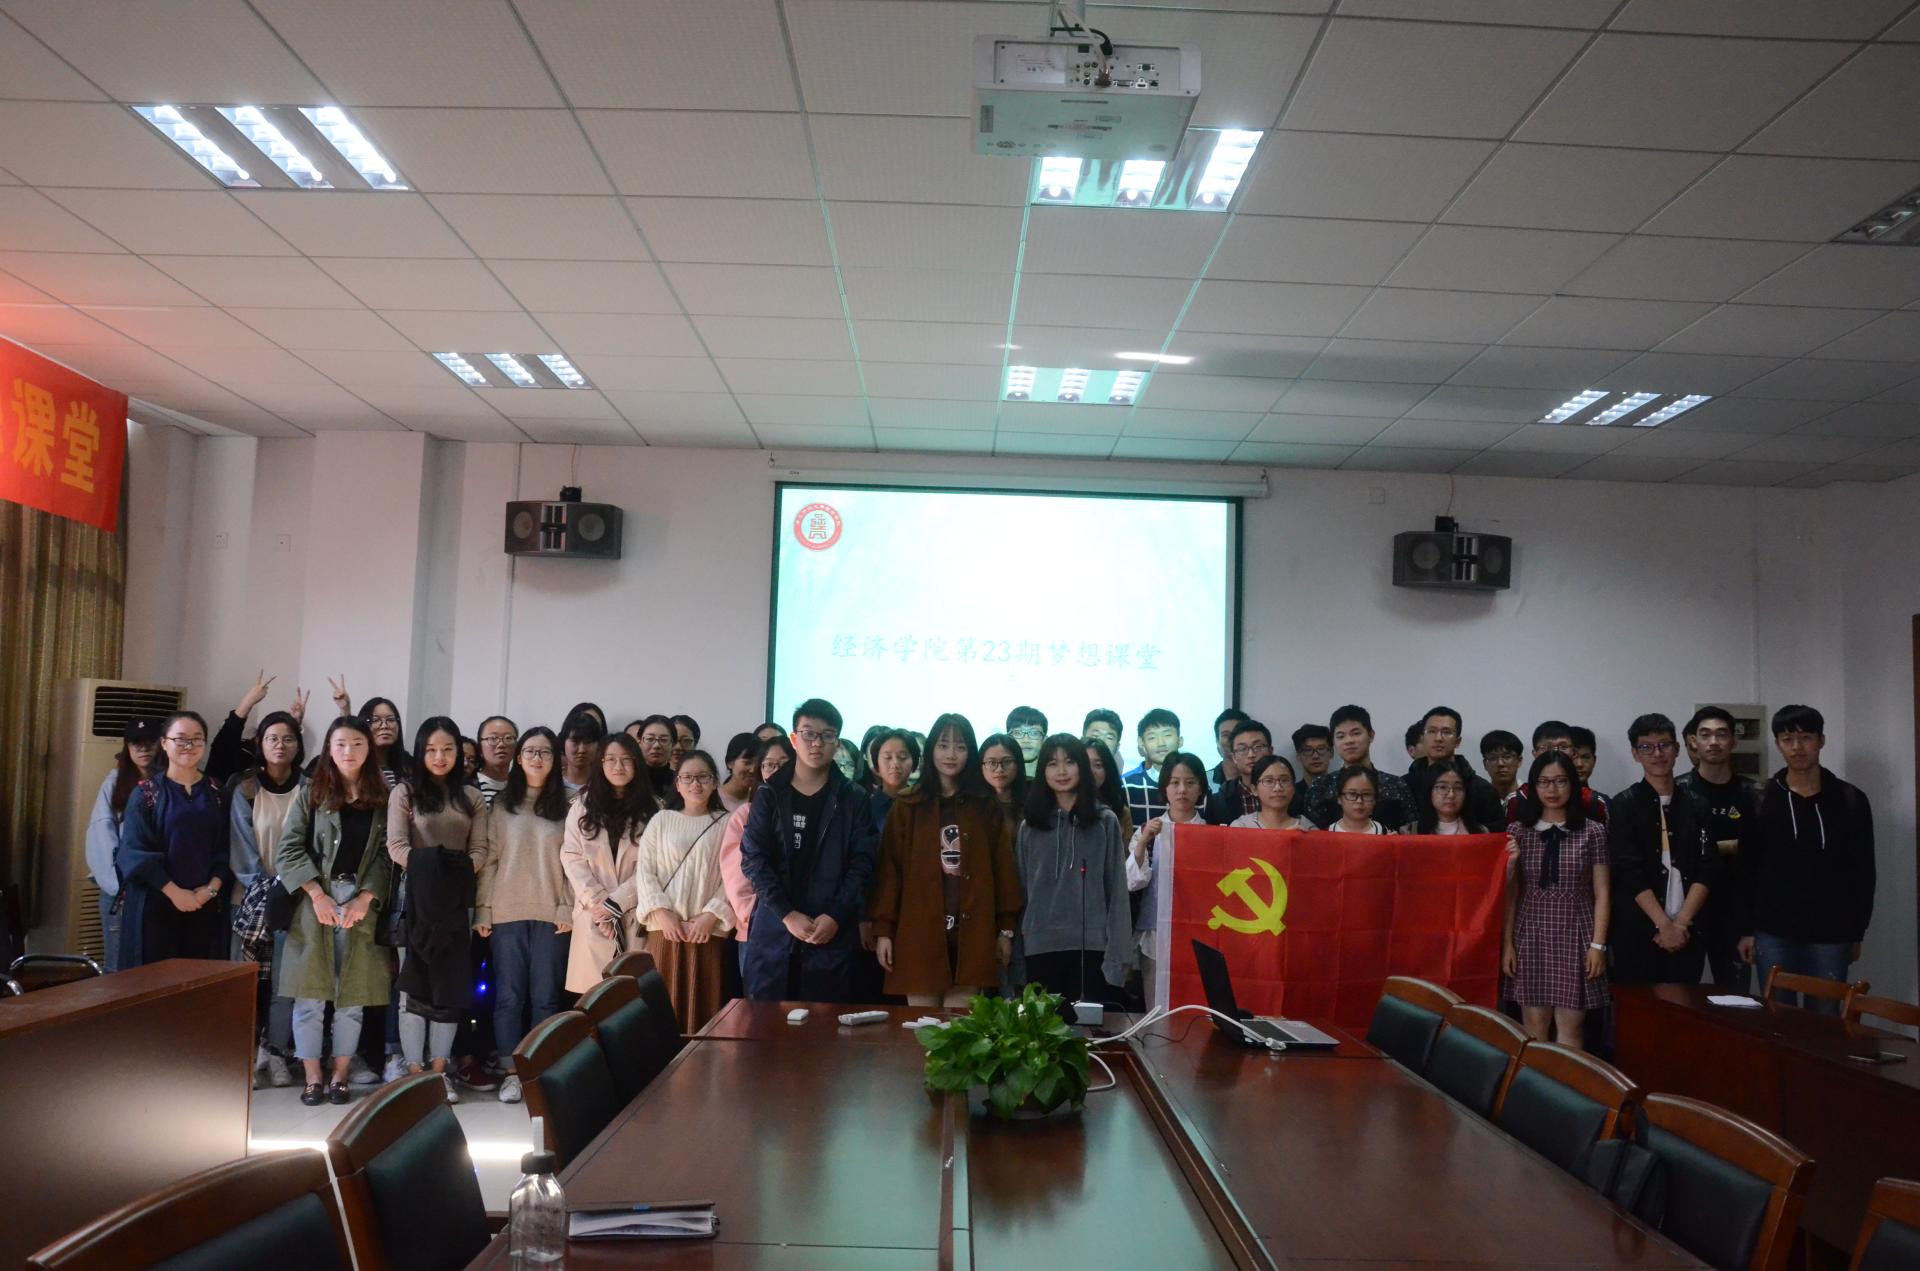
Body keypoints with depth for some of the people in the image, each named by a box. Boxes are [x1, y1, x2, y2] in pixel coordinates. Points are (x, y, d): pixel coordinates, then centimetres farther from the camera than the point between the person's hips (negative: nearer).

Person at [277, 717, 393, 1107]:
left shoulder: (382, 799, 7)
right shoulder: (311, 794, 6)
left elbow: (386, 856, 3)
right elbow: (289, 850, -1)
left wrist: (364, 899, -10)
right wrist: (317, 894, -11)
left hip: (362, 903, 0)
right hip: (314, 901, 0)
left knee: (352, 995, 4)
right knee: (310, 995, 1)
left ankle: (340, 1076, 13)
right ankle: (312, 1078, 10)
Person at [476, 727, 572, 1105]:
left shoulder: (566, 806, 5)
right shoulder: (501, 805, 7)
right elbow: (489, 859, 5)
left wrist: (568, 908, -5)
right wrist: (482, 910, -1)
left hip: (552, 915, -1)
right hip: (506, 913, 1)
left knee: (545, 997, 2)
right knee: (508, 996, 3)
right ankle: (512, 1072, 11)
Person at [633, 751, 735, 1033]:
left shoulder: (726, 824, 4)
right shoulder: (661, 820, 8)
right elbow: (645, 870, 3)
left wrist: (710, 915, -11)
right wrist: (662, 913, -8)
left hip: (709, 931, -1)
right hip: (665, 930, 1)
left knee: (703, 1009, 1)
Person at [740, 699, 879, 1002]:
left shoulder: (854, 800, 6)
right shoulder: (768, 796, 7)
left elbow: (861, 864, 1)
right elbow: (754, 858, -1)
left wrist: (835, 916, -12)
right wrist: (787, 914, -11)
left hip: (832, 934, -1)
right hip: (773, 932, 1)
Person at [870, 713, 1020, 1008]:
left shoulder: (986, 806, 9)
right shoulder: (906, 806, 5)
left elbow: (1003, 869, 9)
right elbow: (889, 870, 1)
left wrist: (1006, 929, 5)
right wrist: (883, 929, -5)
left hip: (971, 933, 1)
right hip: (919, 931, -1)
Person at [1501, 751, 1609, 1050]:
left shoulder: (1592, 832, 1)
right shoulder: (1519, 833, 4)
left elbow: (1602, 893, 2)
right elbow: (1510, 894, 6)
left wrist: (1598, 944, -4)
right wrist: (1507, 943, 1)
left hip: (1575, 939, -1)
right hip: (1531, 939, 1)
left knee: (1570, 1029, 0)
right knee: (1534, 1028, 3)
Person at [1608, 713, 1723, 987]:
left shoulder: (1696, 807, 11)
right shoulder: (1623, 806, 1)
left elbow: (1708, 869, 3)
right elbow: (1629, 872, -7)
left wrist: (1681, 923, -8)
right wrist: (1664, 925, -13)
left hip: (1687, 934, 3)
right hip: (1637, 934, -3)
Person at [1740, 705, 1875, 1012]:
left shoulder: (1850, 800, 2)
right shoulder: (1760, 800, 1)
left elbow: (1863, 872, 6)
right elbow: (1745, 868, 1)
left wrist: (1857, 933, 4)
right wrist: (1747, 929, -2)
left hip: (1830, 936, 0)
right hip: (1774, 934, 0)